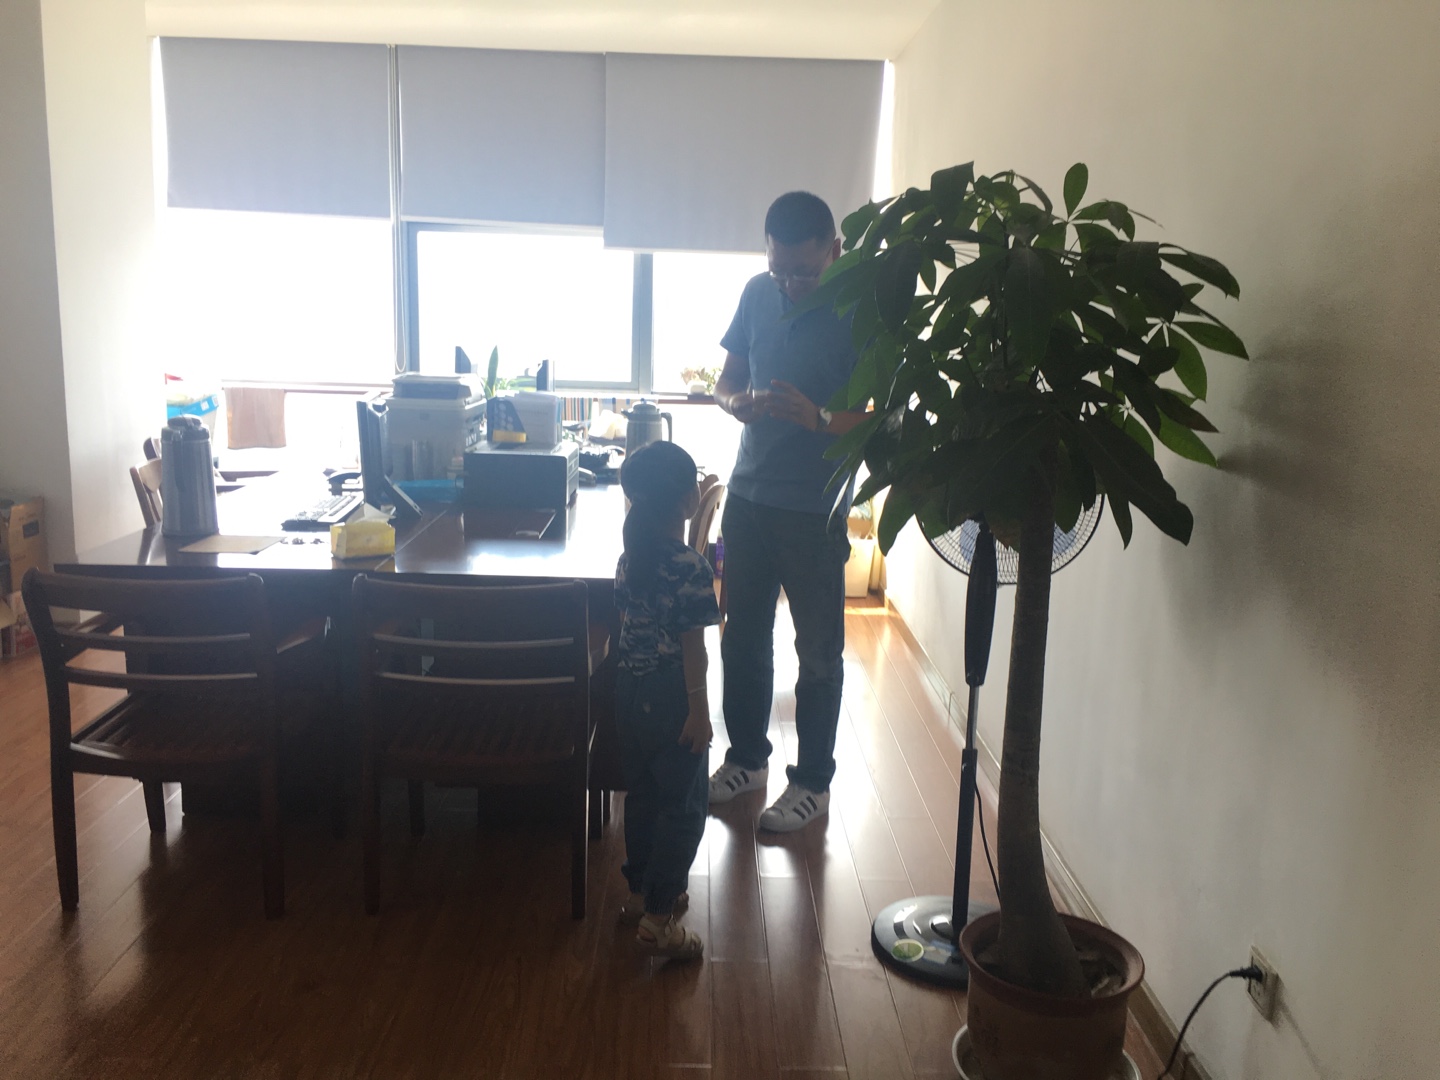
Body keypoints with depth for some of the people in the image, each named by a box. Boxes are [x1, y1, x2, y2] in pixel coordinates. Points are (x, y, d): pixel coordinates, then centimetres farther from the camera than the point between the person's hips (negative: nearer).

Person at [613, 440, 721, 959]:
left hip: (630, 689, 8)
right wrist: (699, 710, -13)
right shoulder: (692, 568, -21)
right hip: (670, 697, -7)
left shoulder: (631, 556, 1)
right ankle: (659, 919, 9)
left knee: (642, 794, 20)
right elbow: (692, 647, -19)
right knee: (683, 808, 5)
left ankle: (641, 893, 34)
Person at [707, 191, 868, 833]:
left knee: (818, 652, 7)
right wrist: (736, 402, -13)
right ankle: (747, 758, 34)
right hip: (748, 492, 6)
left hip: (815, 509, -5)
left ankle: (813, 781, 22)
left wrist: (818, 418, -33)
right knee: (742, 635, 16)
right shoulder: (758, 294, 3)